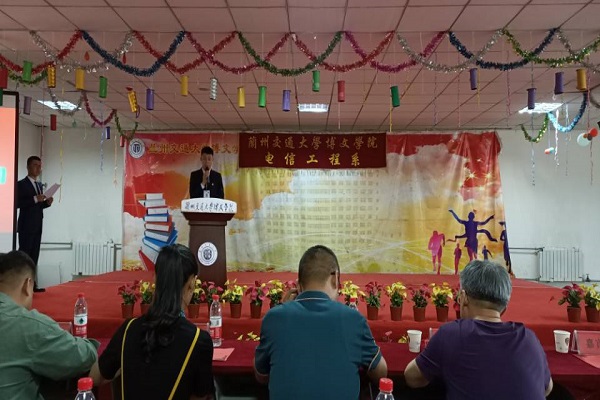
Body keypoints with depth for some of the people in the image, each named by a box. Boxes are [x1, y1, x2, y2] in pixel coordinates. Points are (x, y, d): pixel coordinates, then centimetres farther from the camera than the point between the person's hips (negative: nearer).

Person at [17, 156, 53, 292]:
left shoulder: (39, 185, 18)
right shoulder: (21, 184, -5)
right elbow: (18, 203, -16)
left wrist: (47, 202, 3)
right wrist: (35, 199, -22)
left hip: (37, 227, 7)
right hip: (26, 226, -7)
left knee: (34, 256, 6)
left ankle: (31, 284, 9)